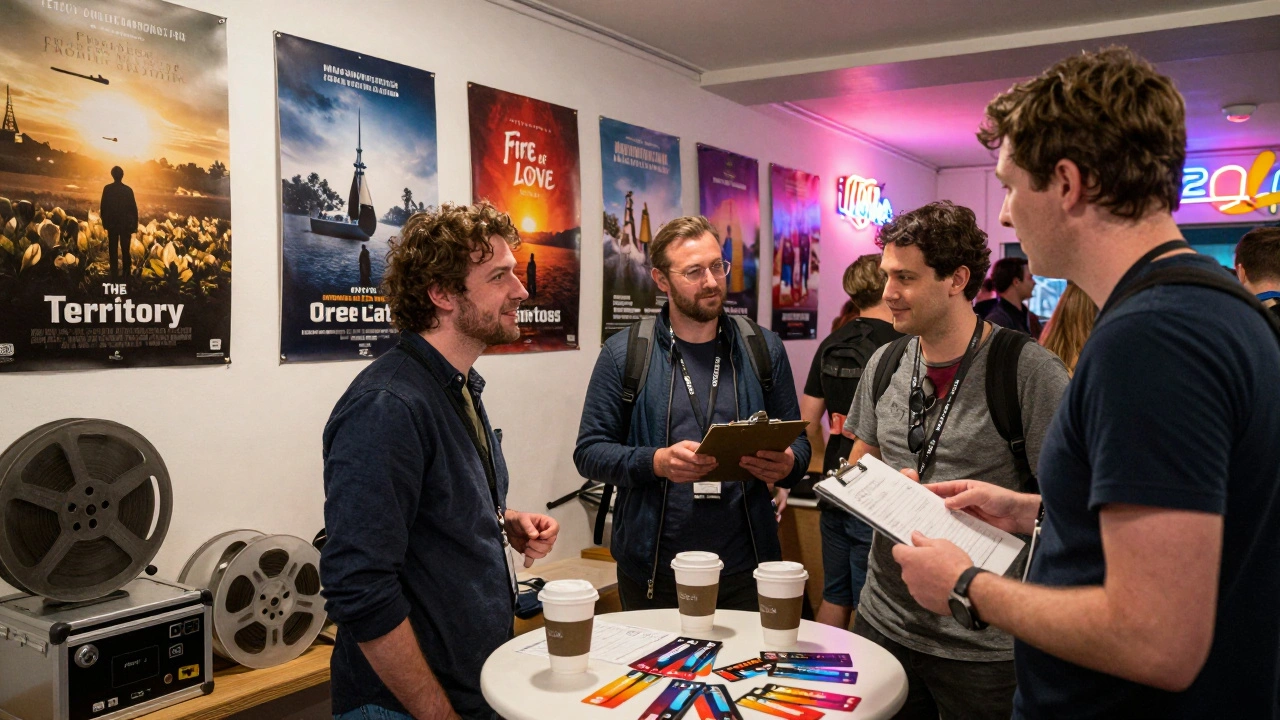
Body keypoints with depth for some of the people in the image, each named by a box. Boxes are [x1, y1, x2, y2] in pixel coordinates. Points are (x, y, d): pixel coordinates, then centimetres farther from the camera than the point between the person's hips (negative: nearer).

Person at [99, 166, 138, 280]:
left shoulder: (107, 189, -6)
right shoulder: (128, 190, -8)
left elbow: (103, 207, -3)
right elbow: (133, 208, -7)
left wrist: (104, 222, 9)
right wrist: (134, 225, 1)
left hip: (112, 224, 0)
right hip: (126, 224, 0)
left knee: (113, 250, 8)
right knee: (125, 250, 9)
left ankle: (114, 274, 7)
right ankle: (126, 274, 9)